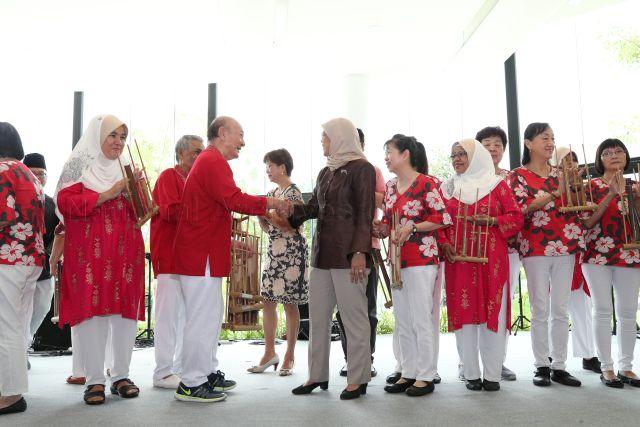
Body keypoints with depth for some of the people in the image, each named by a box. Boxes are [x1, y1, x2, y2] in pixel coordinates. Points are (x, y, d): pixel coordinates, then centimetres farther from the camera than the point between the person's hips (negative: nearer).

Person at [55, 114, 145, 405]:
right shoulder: (80, 164, 5)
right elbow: (65, 202, -9)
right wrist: (107, 195, -13)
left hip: (125, 252, 4)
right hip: (90, 252, -4)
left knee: (125, 311, 2)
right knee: (92, 310, -4)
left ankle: (121, 375, 11)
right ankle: (94, 380, 4)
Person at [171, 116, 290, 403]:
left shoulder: (208, 160, 22)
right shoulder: (214, 161, -14)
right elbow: (235, 200, -25)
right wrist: (270, 203, -13)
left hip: (204, 252, 11)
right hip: (201, 253, -11)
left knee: (212, 313, 16)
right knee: (203, 317, -6)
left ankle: (207, 372, 26)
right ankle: (191, 385, 1)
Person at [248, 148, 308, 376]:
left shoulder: (293, 193, -10)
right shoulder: (272, 193, 14)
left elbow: (292, 228, -16)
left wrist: (266, 213, -18)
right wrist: (260, 214, -1)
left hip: (291, 253, -8)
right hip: (274, 252, 8)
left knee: (289, 304, 0)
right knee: (267, 301, 7)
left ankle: (289, 356, 10)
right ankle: (270, 353, 17)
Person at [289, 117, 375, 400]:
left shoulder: (361, 169, -4)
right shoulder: (326, 172, 18)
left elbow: (365, 214, -11)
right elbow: (312, 207, 20)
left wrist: (359, 252, -19)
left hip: (347, 254, -8)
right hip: (322, 252, 8)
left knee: (354, 317, 1)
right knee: (317, 316, 10)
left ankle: (358, 379, 13)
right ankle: (318, 376, 22)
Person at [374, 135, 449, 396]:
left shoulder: (426, 183, -8)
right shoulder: (390, 187, 13)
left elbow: (441, 218, -12)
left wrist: (411, 228, -18)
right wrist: (380, 229, -2)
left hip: (421, 259, -7)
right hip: (397, 260, 8)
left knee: (422, 319, -2)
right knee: (402, 320, 11)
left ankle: (426, 376, 10)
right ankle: (408, 372, 22)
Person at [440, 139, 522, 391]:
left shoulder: (497, 185, 5)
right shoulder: (447, 188, 12)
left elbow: (516, 217, 2)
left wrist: (492, 220, -13)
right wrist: (445, 244, -6)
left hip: (491, 260, -2)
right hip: (458, 259, 2)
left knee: (492, 313, -1)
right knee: (464, 313, 1)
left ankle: (492, 374, 8)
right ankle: (471, 374, 11)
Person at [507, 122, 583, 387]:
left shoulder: (560, 174, 14)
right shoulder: (518, 175, 0)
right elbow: (522, 208, -14)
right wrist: (555, 193, -21)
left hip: (564, 247, 4)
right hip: (536, 248, -4)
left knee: (561, 310, 6)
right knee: (541, 311, 0)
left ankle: (559, 366, 15)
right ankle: (541, 366, 10)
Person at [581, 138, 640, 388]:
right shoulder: (592, 186, 3)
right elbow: (587, 222, -8)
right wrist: (611, 195, -13)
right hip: (598, 253, -3)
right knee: (603, 310, -3)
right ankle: (606, 368, 4)